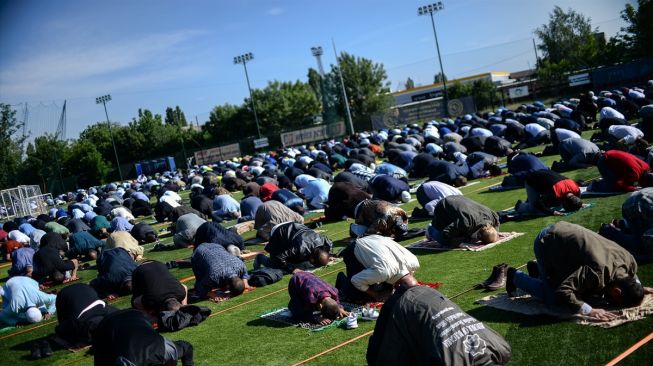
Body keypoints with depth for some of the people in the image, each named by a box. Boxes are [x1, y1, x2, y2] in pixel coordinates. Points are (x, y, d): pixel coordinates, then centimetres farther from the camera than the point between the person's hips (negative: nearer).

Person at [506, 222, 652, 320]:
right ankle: (515, 276, 13)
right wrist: (589, 311, -40)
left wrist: (639, 288, 2)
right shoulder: (597, 273, -38)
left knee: (587, 290, 13)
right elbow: (562, 292, -39)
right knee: (553, 297, -8)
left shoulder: (630, 261, -12)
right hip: (546, 243, -8)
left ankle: (538, 270, 30)